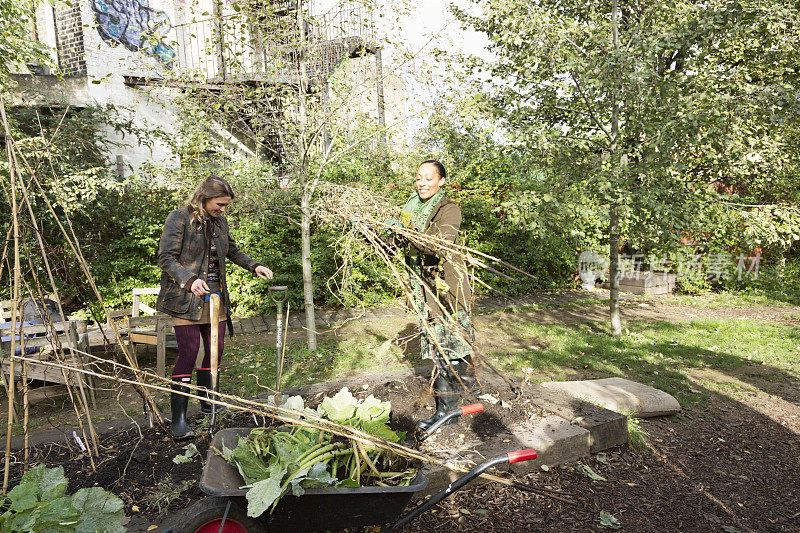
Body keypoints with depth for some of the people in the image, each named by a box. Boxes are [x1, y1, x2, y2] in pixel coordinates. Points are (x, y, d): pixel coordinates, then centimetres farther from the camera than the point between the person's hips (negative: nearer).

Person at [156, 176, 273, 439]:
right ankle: (178, 420, 0)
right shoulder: (179, 218, -7)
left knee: (215, 350, 8)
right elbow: (166, 257, -11)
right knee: (188, 354, -9)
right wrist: (189, 280, -26)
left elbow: (232, 251, 27)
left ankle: (208, 402, 28)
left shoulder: (220, 221, 12)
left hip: (216, 296, 6)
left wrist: (254, 266, 14)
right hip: (187, 298, -6)